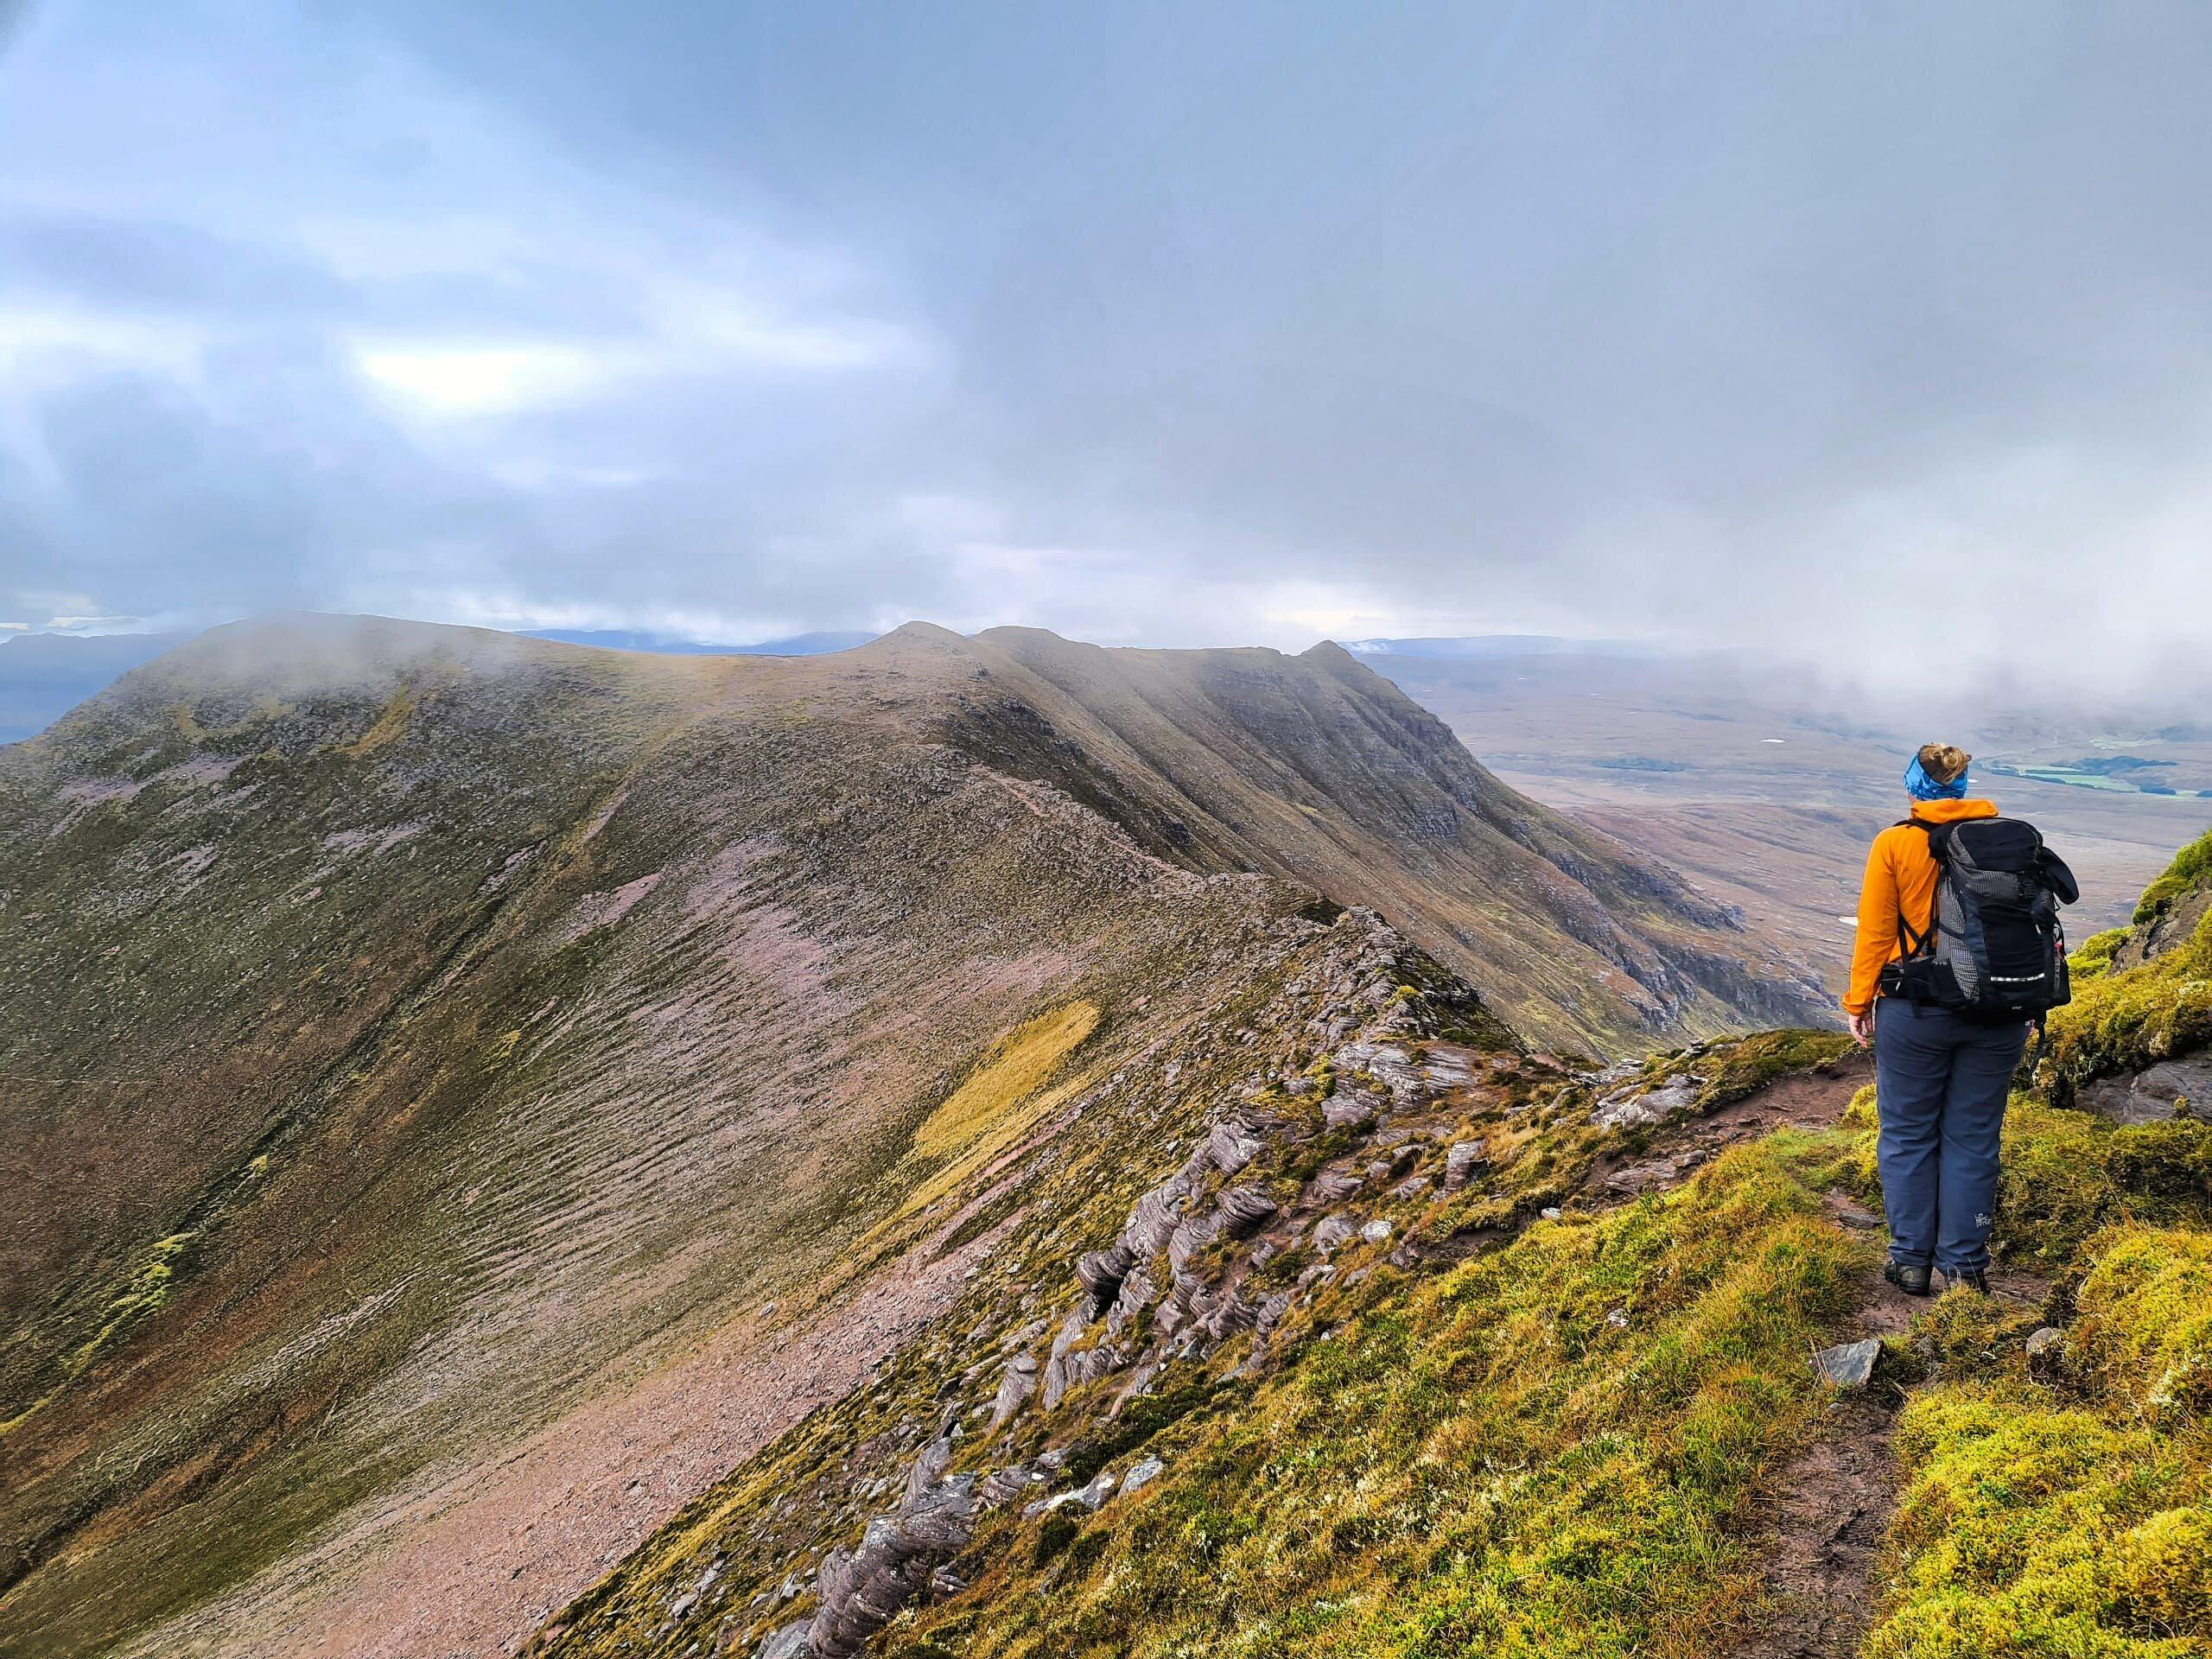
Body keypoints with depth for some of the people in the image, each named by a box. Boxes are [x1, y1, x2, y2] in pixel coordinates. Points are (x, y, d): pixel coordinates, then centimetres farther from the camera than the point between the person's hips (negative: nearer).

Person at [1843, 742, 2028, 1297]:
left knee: (1908, 1137, 11)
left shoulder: (1894, 844, -8)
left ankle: (1912, 1261, 17)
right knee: (1972, 1140, 11)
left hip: (1915, 1014, -3)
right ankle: (1964, 1266, 18)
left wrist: (1859, 1003, 4)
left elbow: (1875, 933, -7)